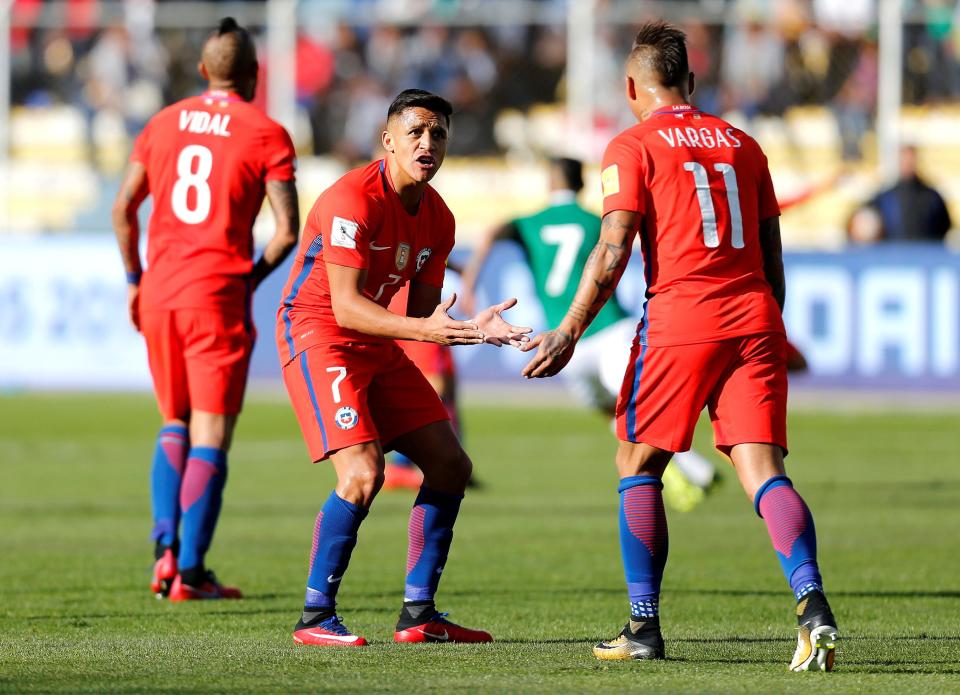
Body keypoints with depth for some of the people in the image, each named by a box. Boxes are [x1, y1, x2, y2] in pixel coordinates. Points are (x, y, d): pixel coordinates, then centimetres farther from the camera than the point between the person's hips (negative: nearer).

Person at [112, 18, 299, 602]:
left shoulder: (163, 125, 11)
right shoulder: (267, 135, -3)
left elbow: (124, 208, 12)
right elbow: (288, 230, -9)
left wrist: (134, 280, 21)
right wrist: (252, 278, 6)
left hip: (159, 292, 5)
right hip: (218, 294, -4)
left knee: (176, 425, 20)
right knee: (211, 438, 1)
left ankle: (166, 547, 4)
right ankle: (190, 573, -2)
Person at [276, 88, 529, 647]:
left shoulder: (437, 218, 4)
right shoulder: (353, 200, -21)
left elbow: (422, 314, 8)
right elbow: (346, 307, -26)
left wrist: (473, 328, -12)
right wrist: (427, 329, -37)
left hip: (379, 346, 9)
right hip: (318, 337, -9)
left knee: (451, 465, 5)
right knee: (363, 472, -24)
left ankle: (419, 614, 12)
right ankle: (315, 617, -13)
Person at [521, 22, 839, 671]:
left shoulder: (633, 147, 3)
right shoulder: (742, 144, 18)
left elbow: (612, 252, -7)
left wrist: (568, 334, -2)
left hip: (680, 322, -4)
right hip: (754, 321, 4)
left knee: (638, 465, 12)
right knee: (763, 470, -3)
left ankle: (644, 626, 10)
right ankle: (812, 604, -26)